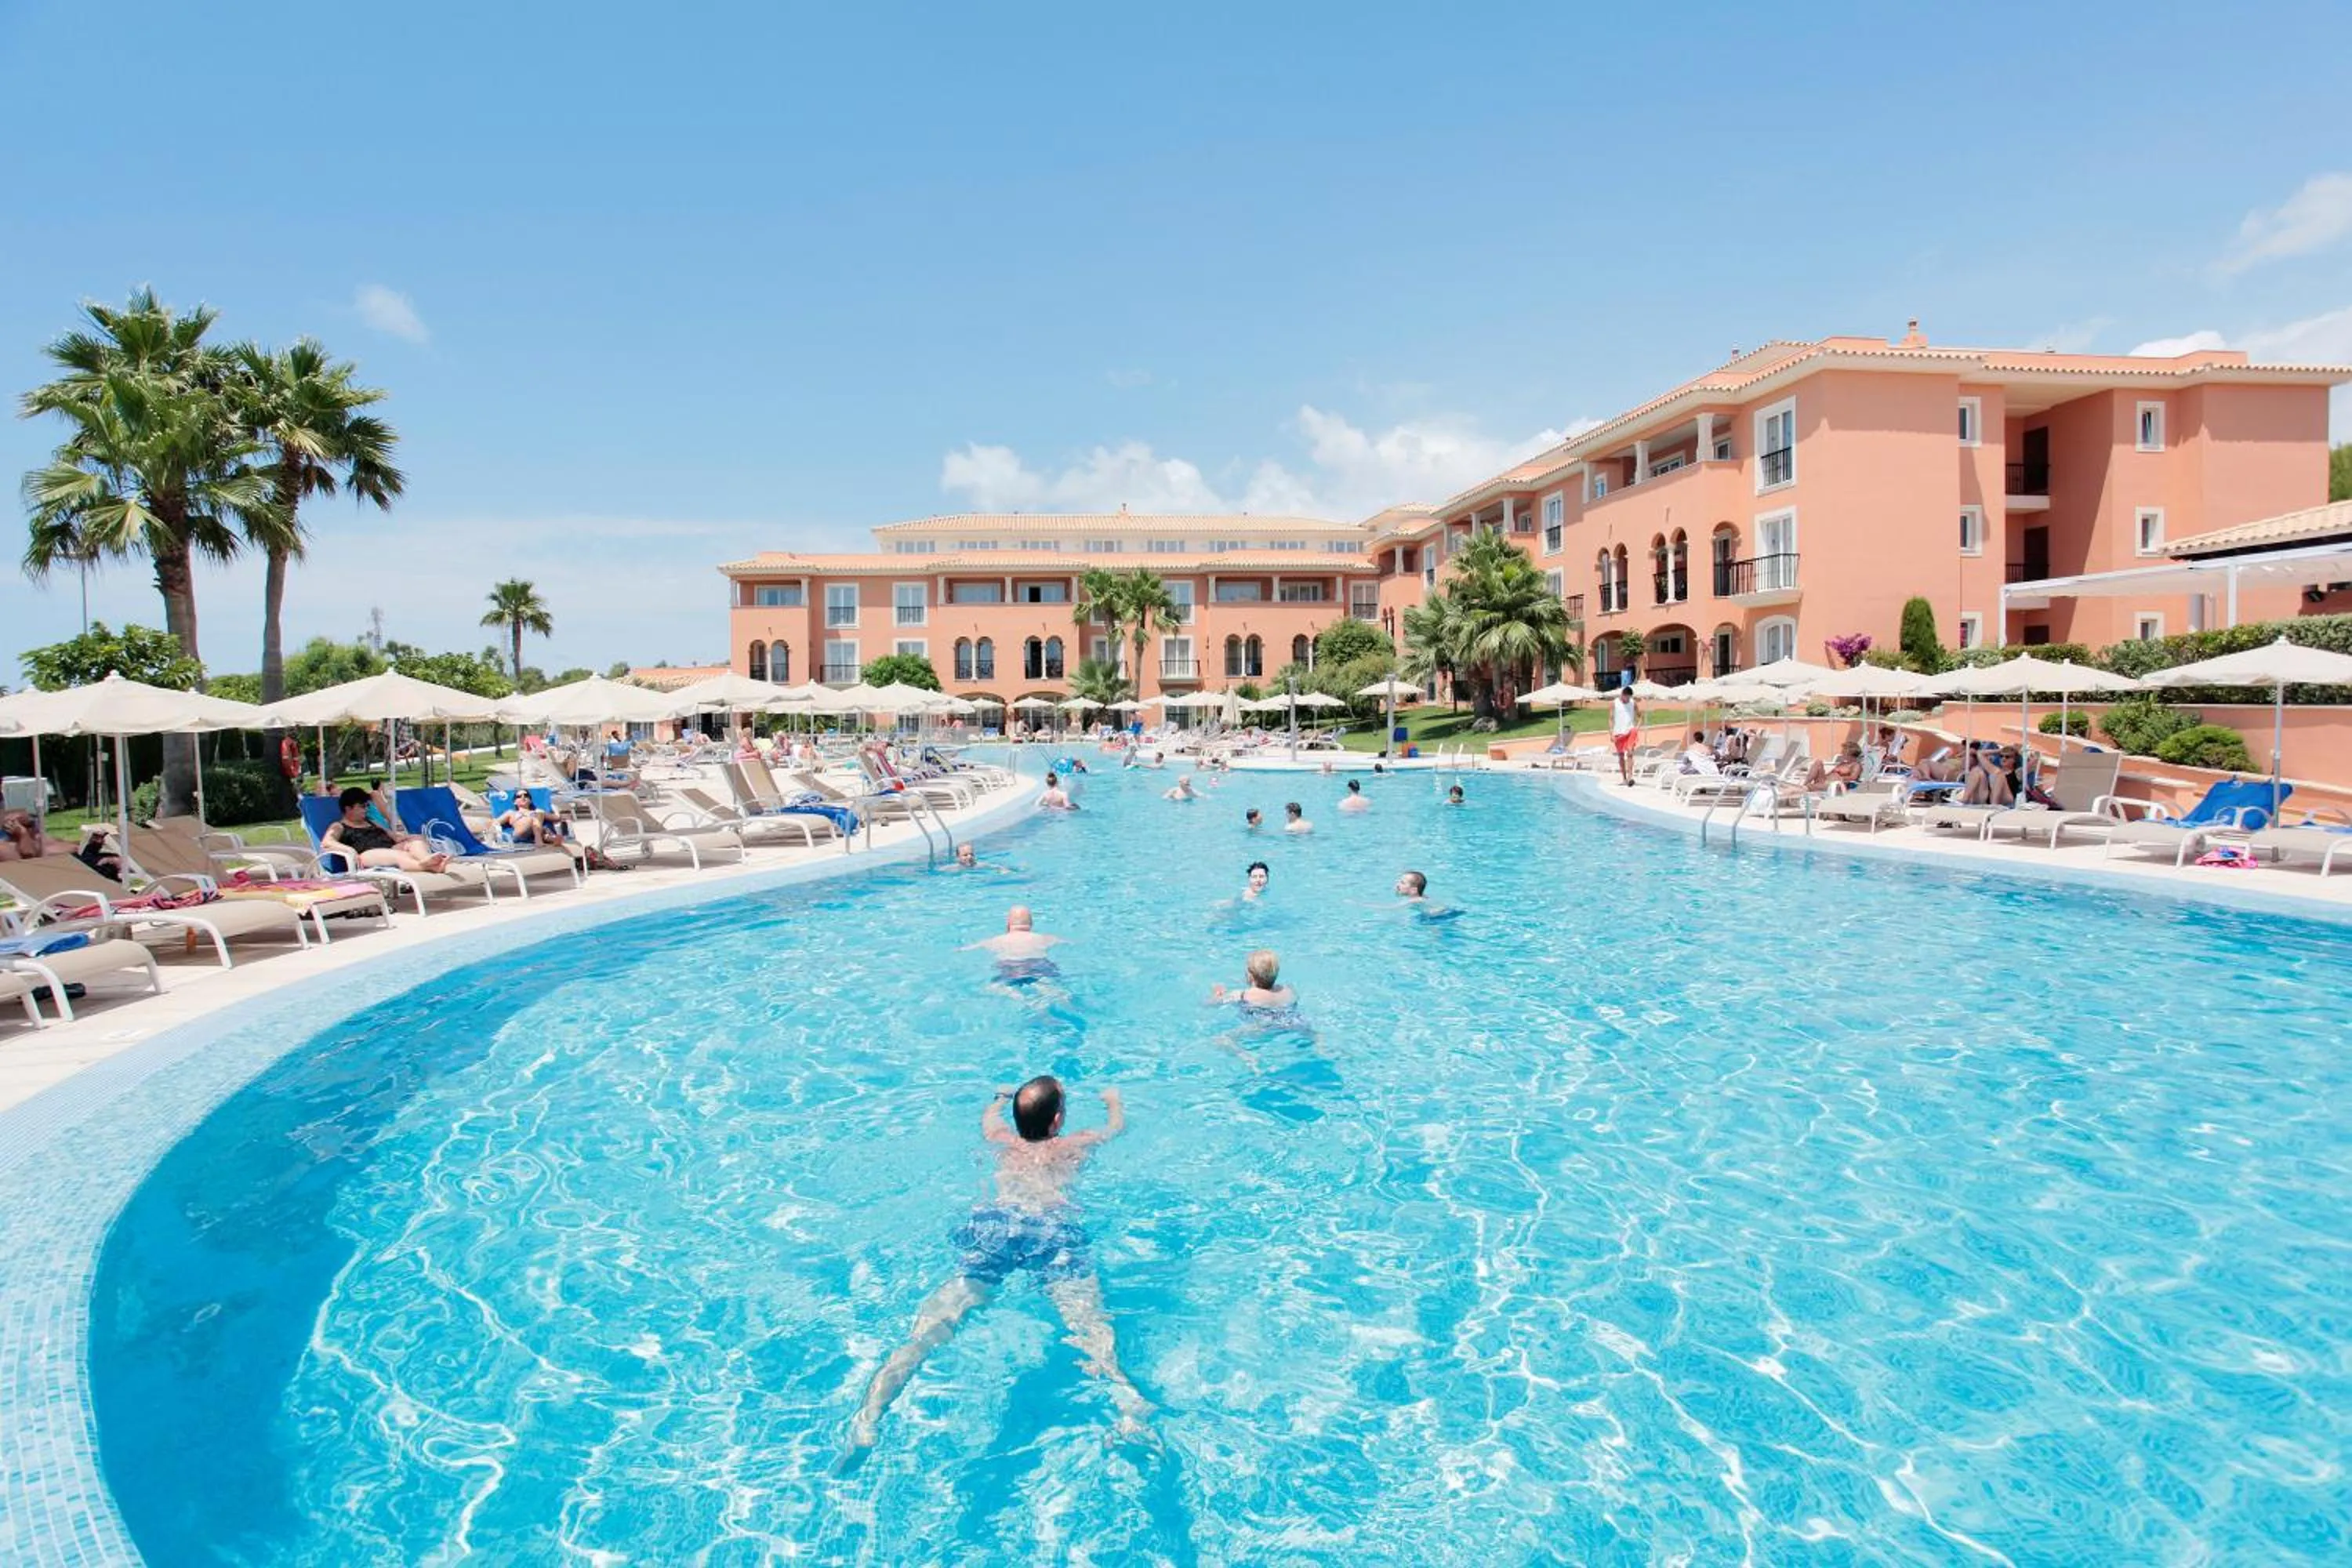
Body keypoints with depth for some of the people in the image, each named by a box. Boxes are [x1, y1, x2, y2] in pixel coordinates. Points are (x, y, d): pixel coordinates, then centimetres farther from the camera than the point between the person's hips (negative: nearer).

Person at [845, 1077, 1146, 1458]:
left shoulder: (1003, 1141, 34)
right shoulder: (1075, 1146, 30)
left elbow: (988, 1116, 60)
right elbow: (1117, 1126, 52)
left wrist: (1004, 1096, 80)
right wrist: (1112, 1099, 73)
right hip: (1056, 1224, -2)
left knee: (936, 1321, -12)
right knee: (1089, 1323, -22)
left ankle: (867, 1422, -32)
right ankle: (1123, 1403, -50)